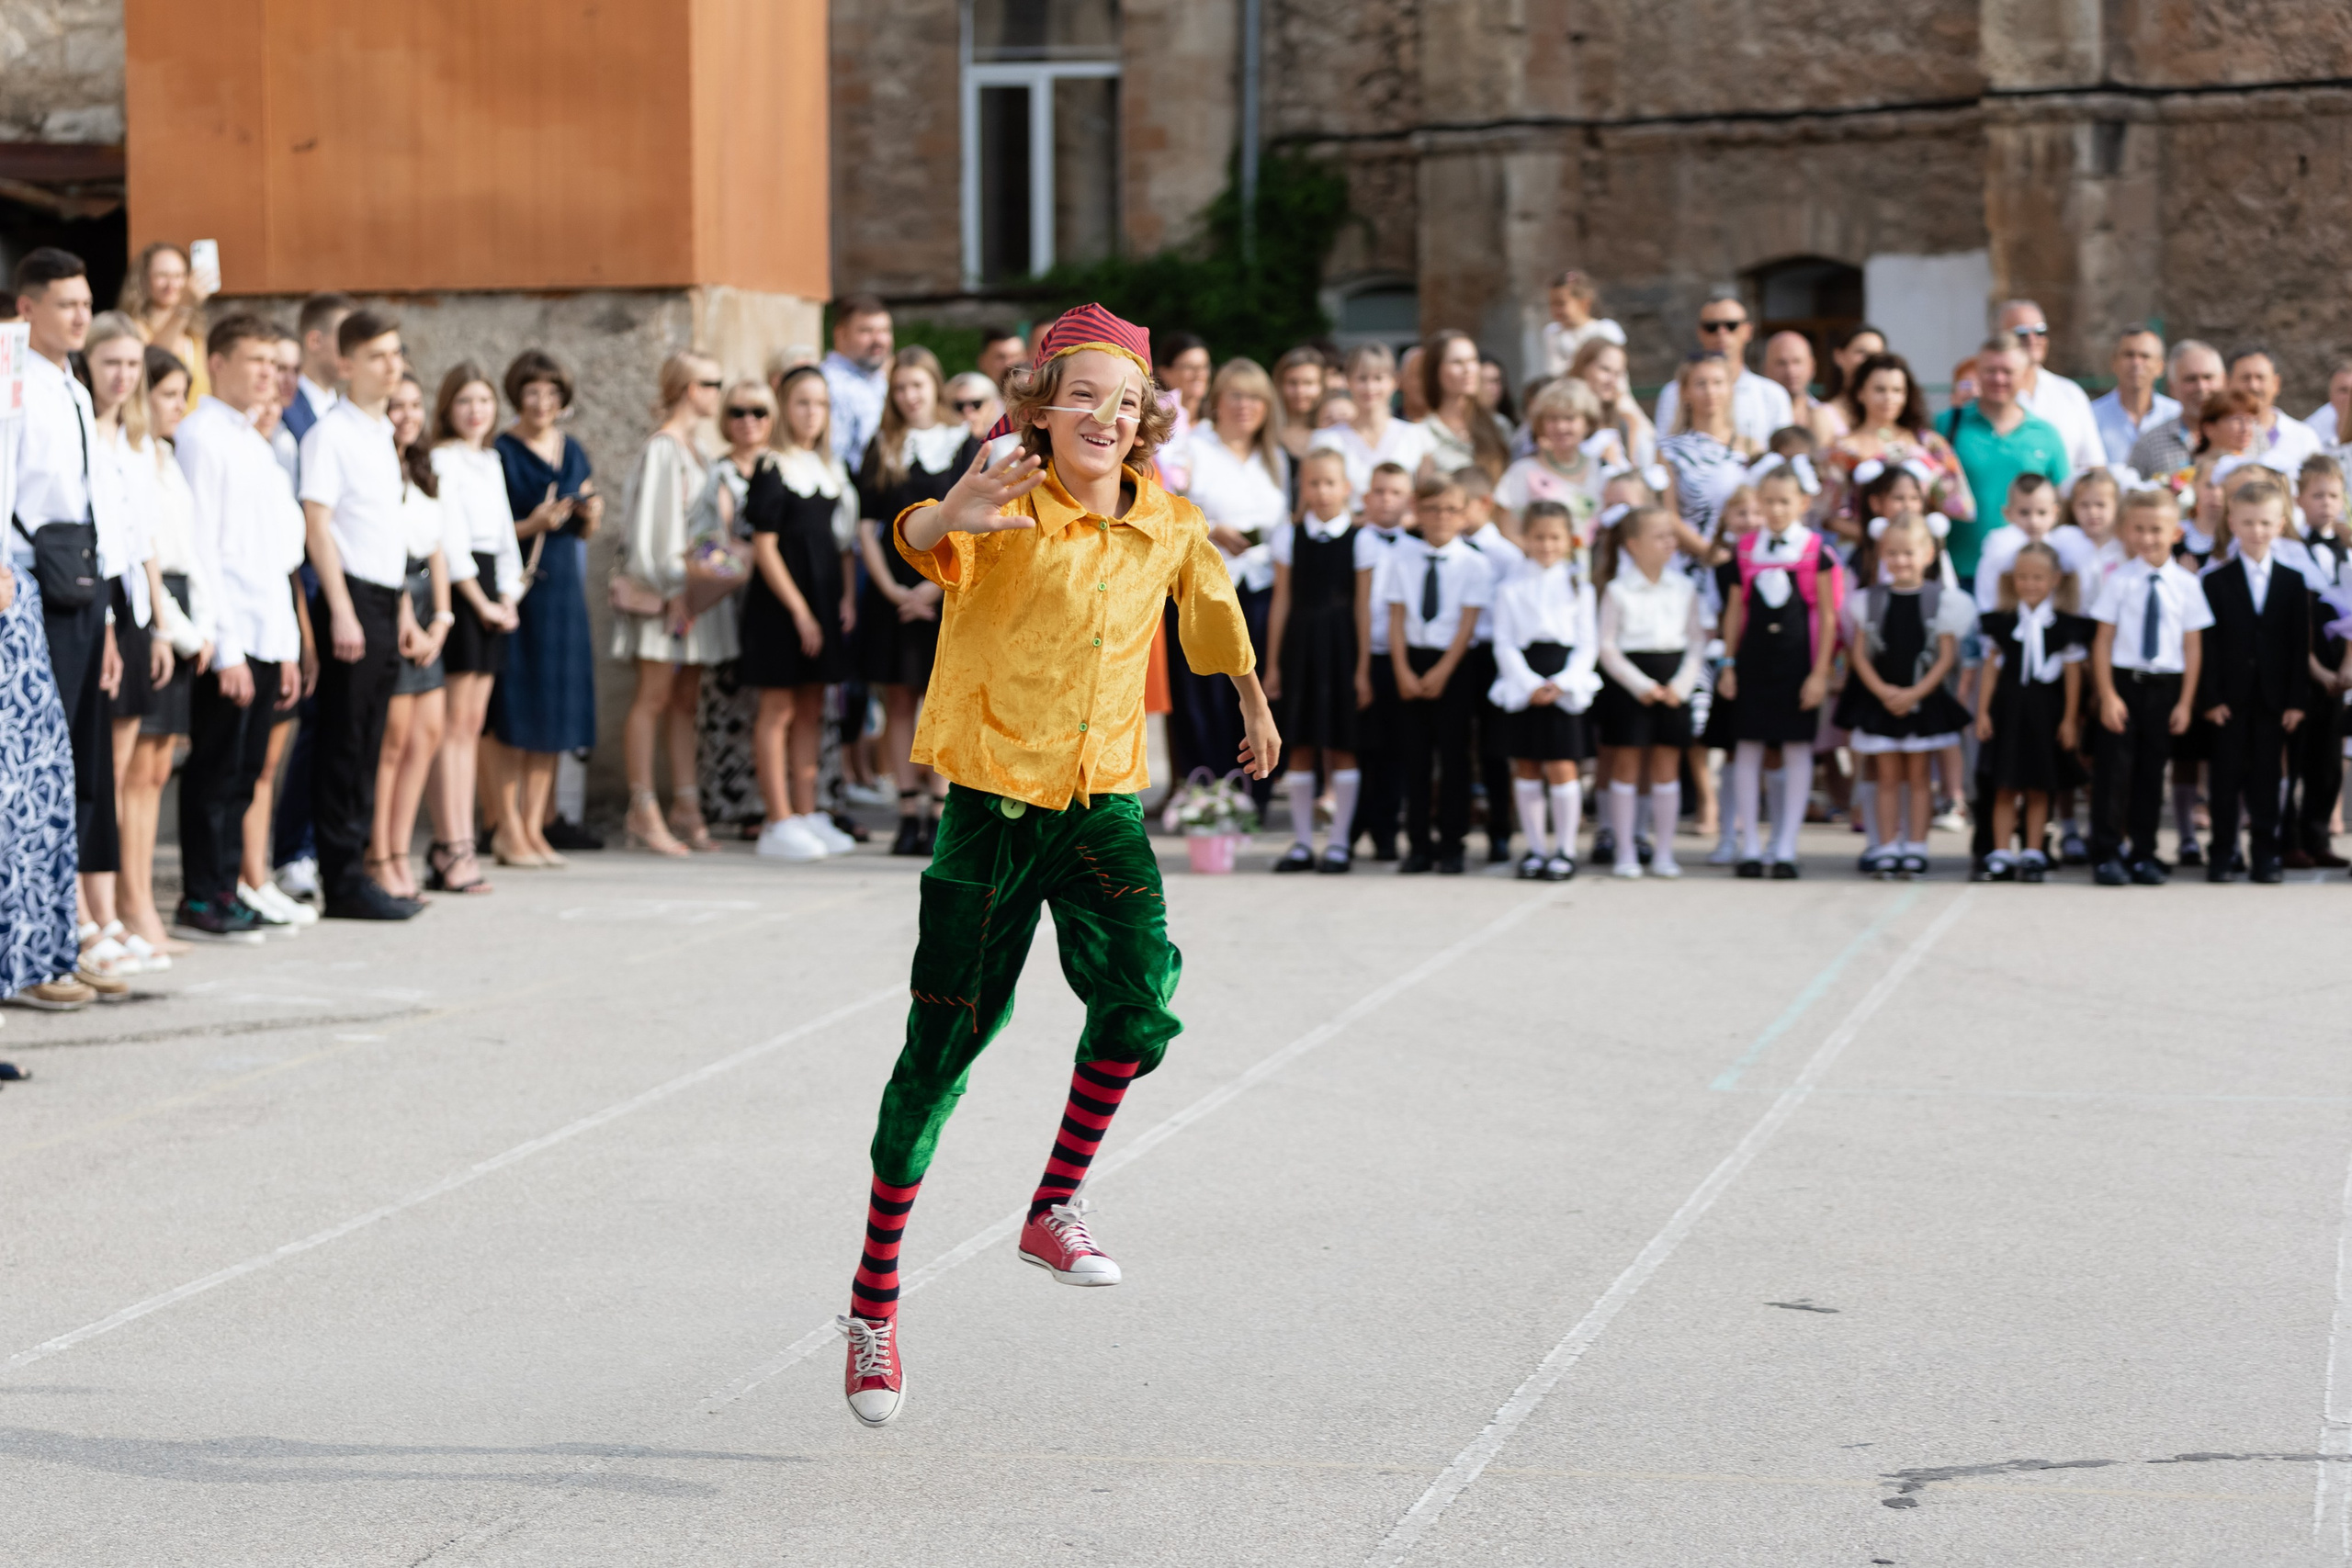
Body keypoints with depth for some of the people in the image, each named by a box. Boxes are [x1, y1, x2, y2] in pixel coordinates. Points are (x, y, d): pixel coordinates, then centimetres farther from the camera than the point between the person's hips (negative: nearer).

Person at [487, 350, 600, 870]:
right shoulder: (501, 452, -6)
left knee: (554, 715, 5)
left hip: (562, 587, 6)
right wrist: (531, 526, -22)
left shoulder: (572, 452, 13)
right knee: (516, 716, -5)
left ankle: (533, 826, 11)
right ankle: (508, 830, 1)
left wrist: (591, 518, -2)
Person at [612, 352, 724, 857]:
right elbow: (647, 524, -15)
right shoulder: (662, 449, -10)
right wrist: (671, 590, -17)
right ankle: (644, 811, -5)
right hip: (667, 591, -8)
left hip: (696, 586, 8)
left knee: (686, 700, 9)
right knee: (654, 698, -6)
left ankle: (685, 803, 12)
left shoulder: (694, 450, 16)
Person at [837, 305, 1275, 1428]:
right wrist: (948, 520, -61)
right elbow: (920, 541, -37)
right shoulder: (1011, 509, -14)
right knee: (944, 1044, 1)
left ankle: (1055, 1209, 2)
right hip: (993, 796, -3)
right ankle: (875, 1296, 14)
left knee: (1140, 998, -20)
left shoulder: (1168, 524, 2)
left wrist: (1253, 704, 38)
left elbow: (1213, 601, 24)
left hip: (1102, 797, 4)